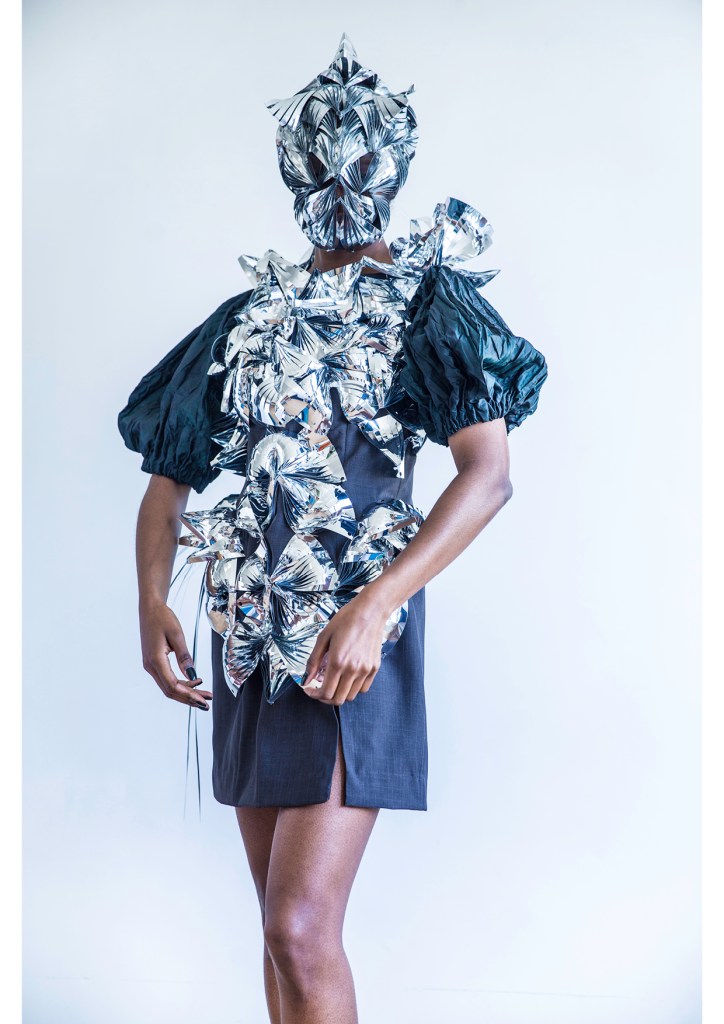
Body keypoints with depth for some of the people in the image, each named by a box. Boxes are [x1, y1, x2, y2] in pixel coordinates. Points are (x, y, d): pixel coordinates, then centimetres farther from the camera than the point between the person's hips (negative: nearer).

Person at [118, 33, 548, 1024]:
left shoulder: (429, 299, 1)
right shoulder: (251, 318, 16)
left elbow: (490, 472, -12)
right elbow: (170, 476, 15)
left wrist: (373, 608, -23)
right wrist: (152, 600, -4)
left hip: (354, 634, -5)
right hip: (248, 633, 6)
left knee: (302, 930, -11)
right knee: (280, 924, 12)